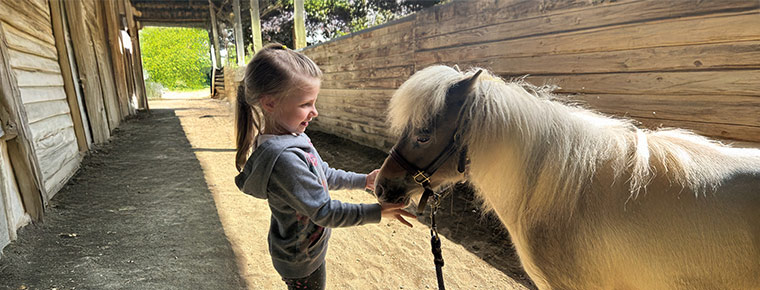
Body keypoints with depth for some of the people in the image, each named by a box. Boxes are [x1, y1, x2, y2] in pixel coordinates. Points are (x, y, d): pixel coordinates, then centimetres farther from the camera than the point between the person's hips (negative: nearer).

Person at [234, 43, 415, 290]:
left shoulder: (293, 137, -5)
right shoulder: (284, 159, -36)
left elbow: (323, 175, 9)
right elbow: (324, 211, -29)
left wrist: (364, 180, 9)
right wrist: (378, 212, -24)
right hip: (302, 262, -8)